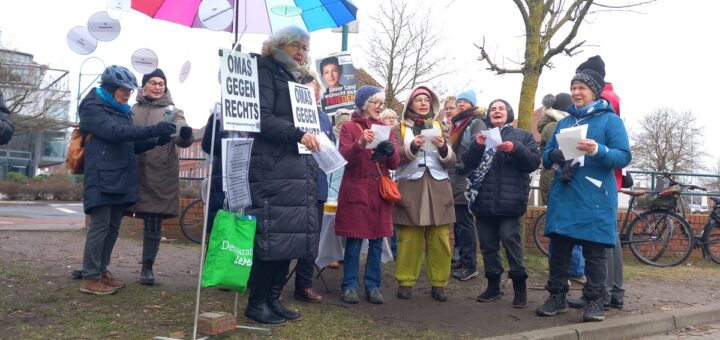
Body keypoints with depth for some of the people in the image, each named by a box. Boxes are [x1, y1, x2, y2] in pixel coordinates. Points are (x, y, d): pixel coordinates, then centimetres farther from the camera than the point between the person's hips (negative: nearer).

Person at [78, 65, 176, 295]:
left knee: (112, 228, 10)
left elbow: (130, 145, 17)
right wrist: (154, 130, -30)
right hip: (102, 179, -8)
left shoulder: (122, 112, 19)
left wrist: (156, 141, -2)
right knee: (100, 226, -8)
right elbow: (114, 133, -22)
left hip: (120, 178, 8)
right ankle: (90, 278, -3)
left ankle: (101, 272, 18)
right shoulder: (92, 107, -5)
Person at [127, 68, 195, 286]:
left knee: (154, 222, 3)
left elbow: (182, 137, -8)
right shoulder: (132, 110, 12)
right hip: (133, 172, 1)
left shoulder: (172, 111, 8)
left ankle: (147, 267, 14)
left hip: (160, 175, -1)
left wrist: (186, 134, -31)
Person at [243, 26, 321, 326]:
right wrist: (298, 134, -22)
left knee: (291, 233, 5)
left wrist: (311, 140, 9)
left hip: (298, 168, 8)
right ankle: (257, 302, 3)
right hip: (273, 168, -8)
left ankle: (273, 298, 14)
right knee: (272, 234, -8)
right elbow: (262, 118, -14)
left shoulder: (300, 79, 23)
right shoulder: (266, 71, -1)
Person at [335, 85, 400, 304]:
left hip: (380, 191, 4)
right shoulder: (349, 128, 3)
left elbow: (394, 164, 7)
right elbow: (344, 157, -12)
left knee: (377, 242, 4)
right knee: (354, 241, -3)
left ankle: (373, 287, 12)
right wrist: (359, 144, -30)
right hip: (356, 191, -4)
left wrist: (390, 150, -15)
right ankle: (350, 286, 7)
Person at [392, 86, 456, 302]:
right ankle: (405, 282, 6)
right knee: (409, 239, -3)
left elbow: (451, 163, 7)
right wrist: (413, 147, -20)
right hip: (410, 189, -2)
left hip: (437, 189, 2)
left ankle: (439, 284, 7)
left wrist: (443, 148, -13)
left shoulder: (440, 128, 15)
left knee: (440, 240, -1)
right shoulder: (399, 129, 9)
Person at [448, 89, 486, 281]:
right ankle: (462, 259, 20)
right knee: (458, 222, 11)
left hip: (466, 180, -8)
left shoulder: (477, 123, -4)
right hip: (454, 180, 8)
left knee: (464, 223, -8)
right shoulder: (456, 124, 20)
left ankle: (470, 266, -2)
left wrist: (463, 166, -15)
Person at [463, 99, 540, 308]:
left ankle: (519, 285, -3)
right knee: (487, 244, 7)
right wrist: (477, 146, -13)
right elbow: (468, 163, 5)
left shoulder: (522, 136, 10)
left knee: (510, 238, -16)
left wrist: (516, 149, -17)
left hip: (509, 200, -4)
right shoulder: (481, 135, 17)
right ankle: (493, 285, 18)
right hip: (484, 200, 4)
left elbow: (534, 162, -1)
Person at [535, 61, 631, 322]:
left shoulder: (610, 119, 2)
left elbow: (624, 156, -8)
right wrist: (554, 156, -7)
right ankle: (557, 296, 16)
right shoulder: (564, 122, 18)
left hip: (595, 198, -5)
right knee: (558, 247, 6)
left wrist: (598, 151, -26)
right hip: (563, 196, 5)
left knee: (594, 250, 0)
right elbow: (546, 156, 16)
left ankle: (594, 300, 10)